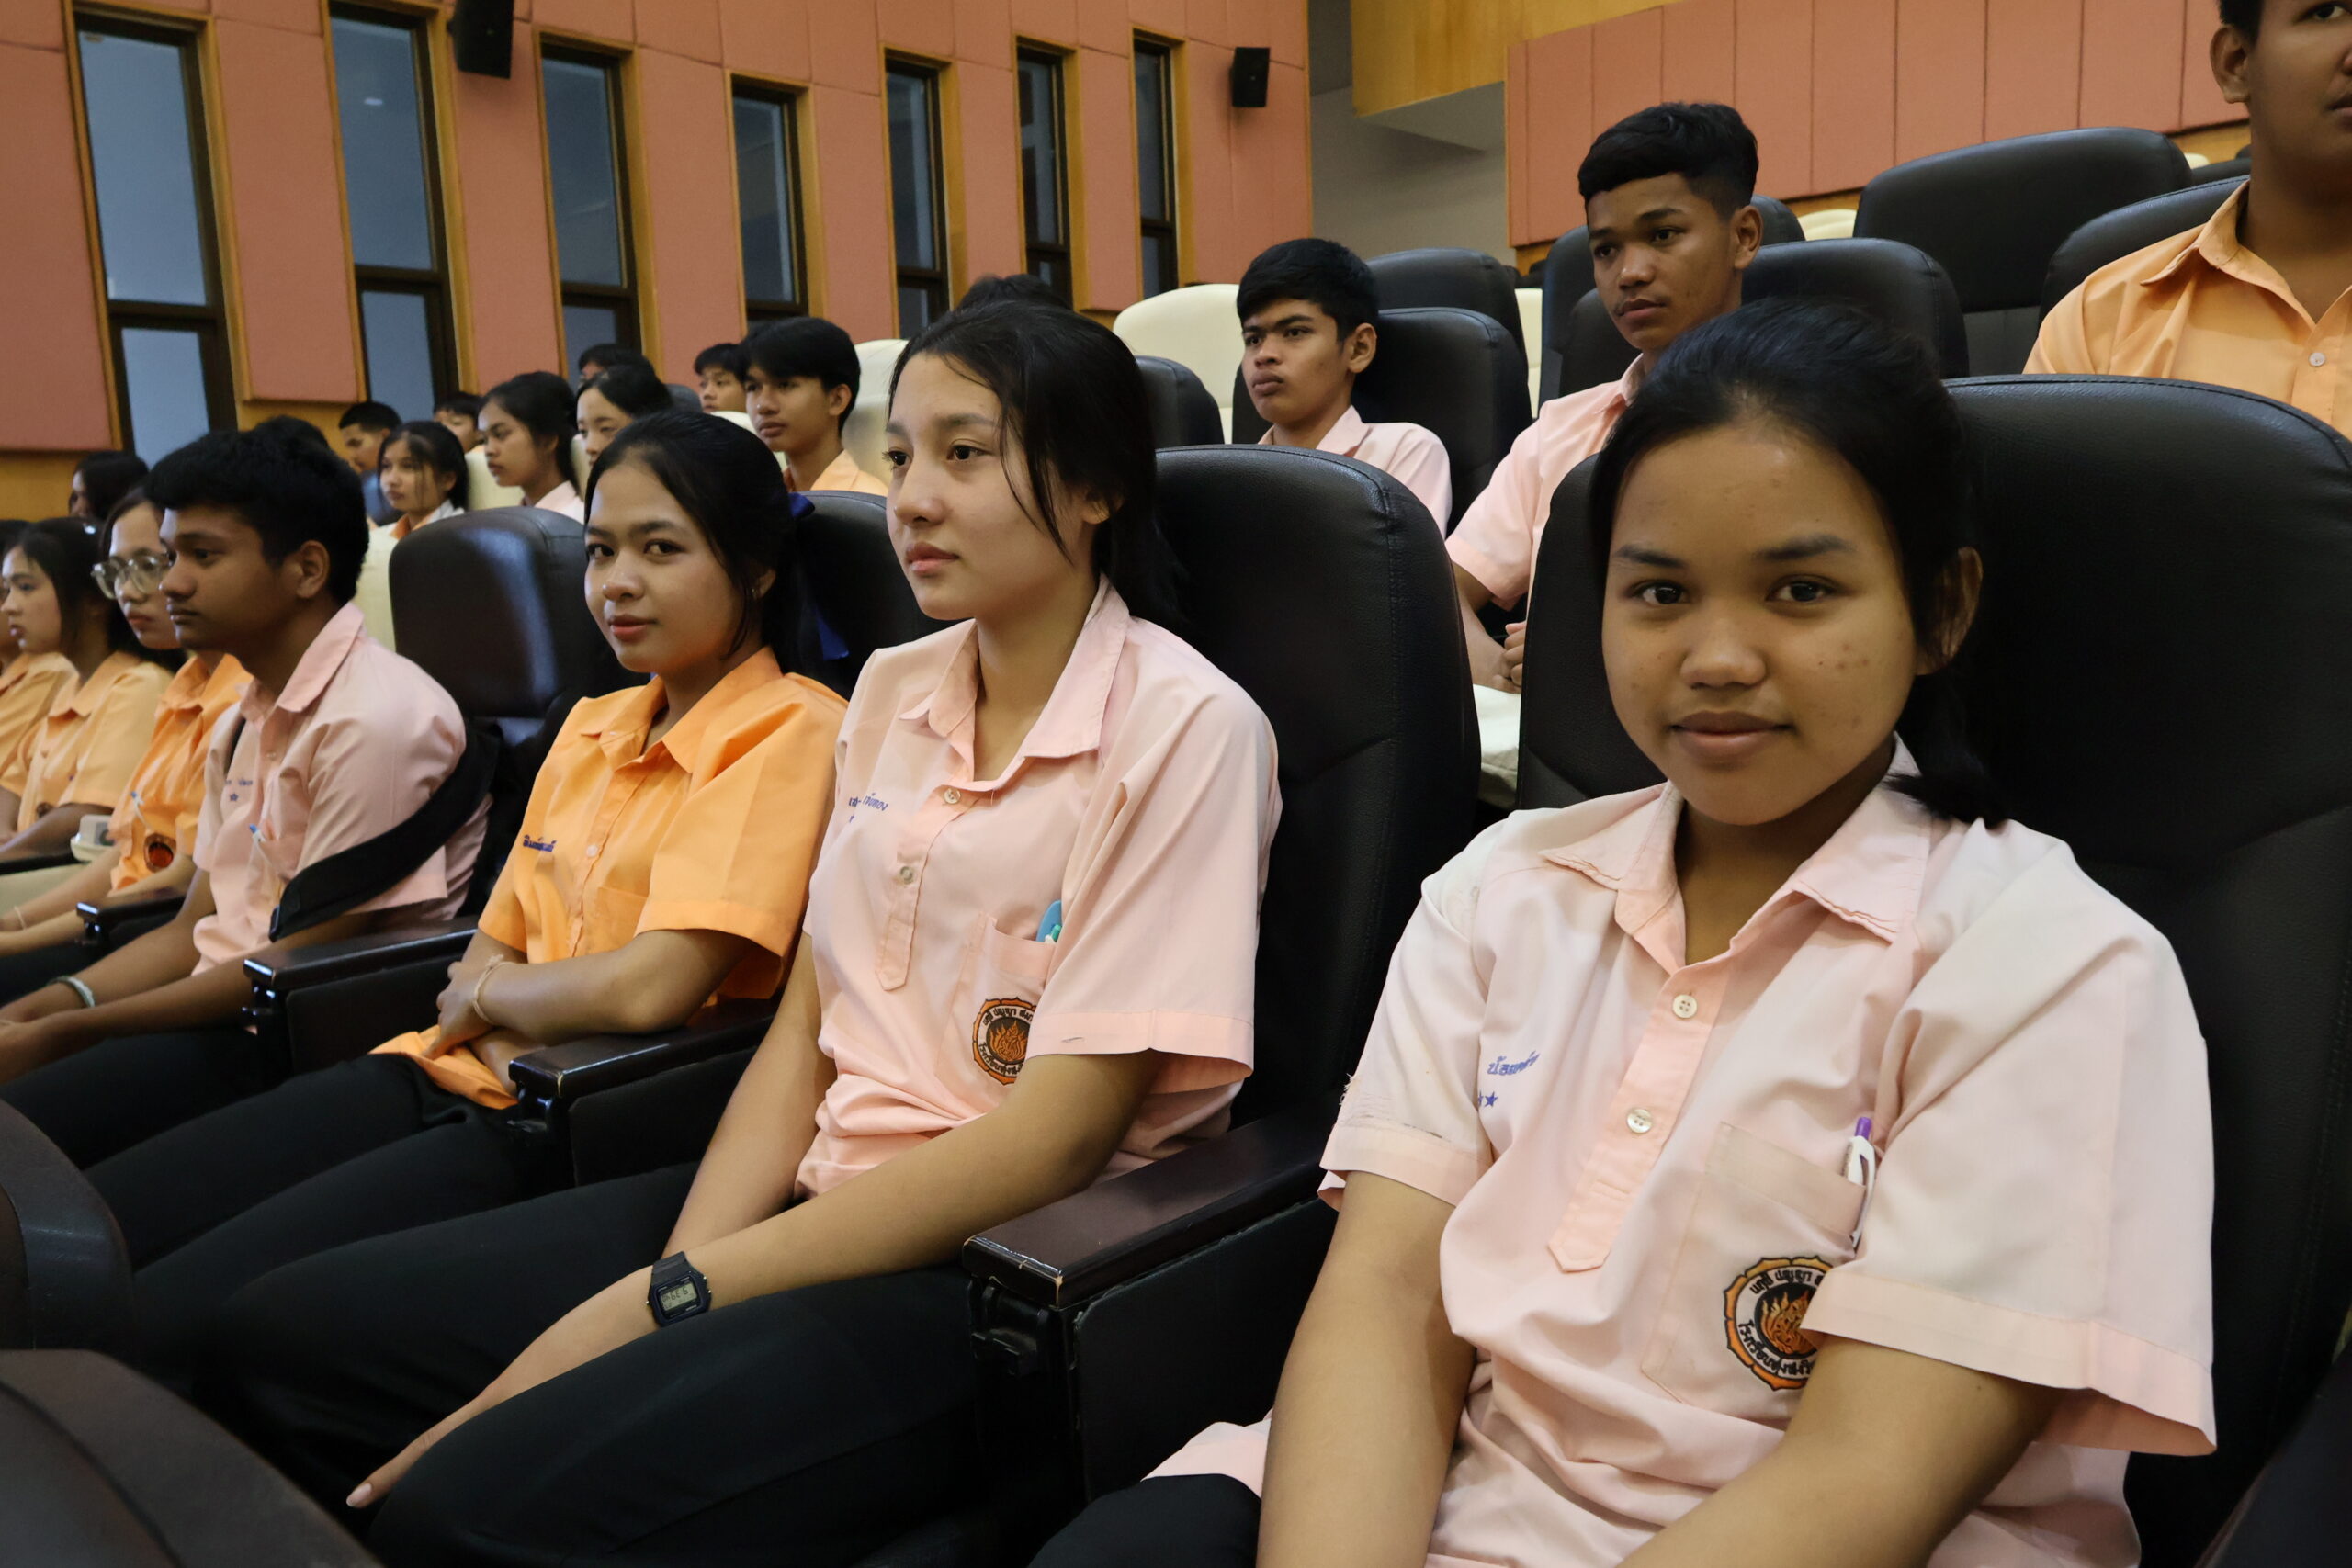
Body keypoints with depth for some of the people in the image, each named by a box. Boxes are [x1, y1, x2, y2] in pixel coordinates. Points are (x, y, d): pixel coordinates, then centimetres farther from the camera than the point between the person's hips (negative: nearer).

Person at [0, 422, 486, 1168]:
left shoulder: (375, 716, -15)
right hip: (222, 1011, 8)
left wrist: (65, 1032, -10)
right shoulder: (242, 724, 15)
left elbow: (315, 957, -16)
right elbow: (193, 932, 15)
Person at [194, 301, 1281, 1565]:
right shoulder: (889, 690, 10)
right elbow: (805, 1022, 8)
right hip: (812, 1203, 7)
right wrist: (686, 1263, -9)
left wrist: (667, 1301, -16)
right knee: (267, 1345, -4)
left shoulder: (1183, 724, -12)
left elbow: (1056, 1137, -17)